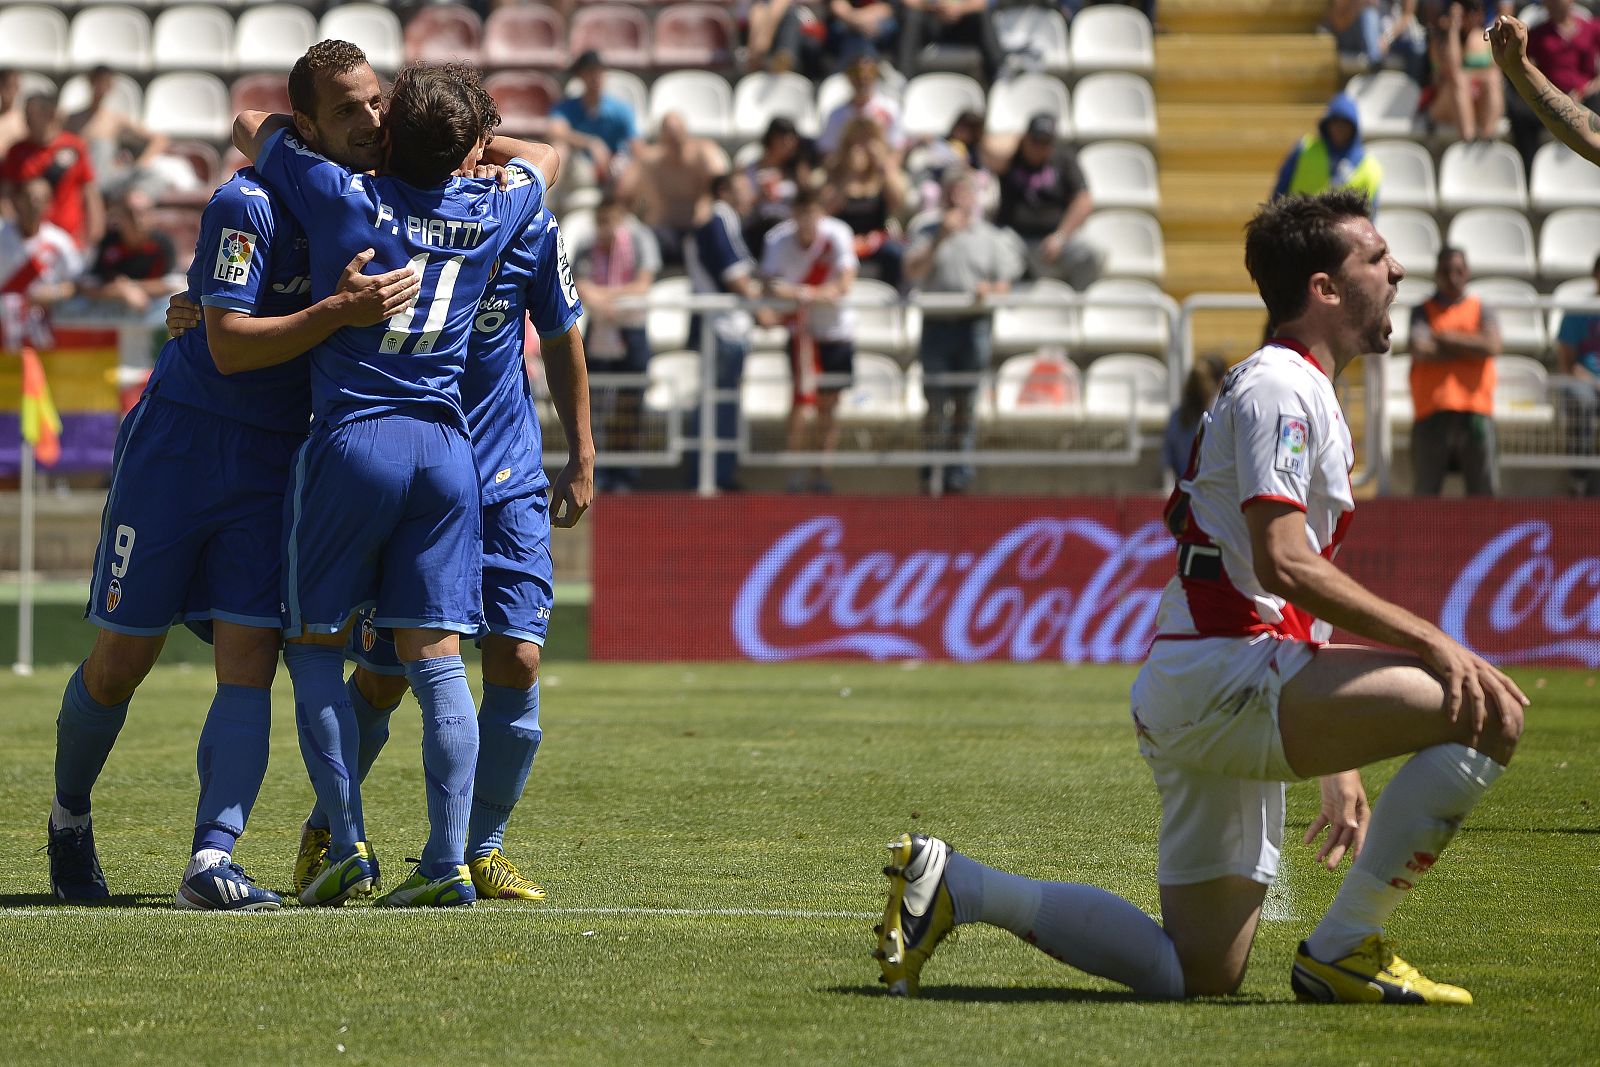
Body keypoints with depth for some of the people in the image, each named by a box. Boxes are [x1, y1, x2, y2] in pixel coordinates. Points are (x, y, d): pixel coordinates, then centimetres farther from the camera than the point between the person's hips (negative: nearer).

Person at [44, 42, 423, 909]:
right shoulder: (248, 203, -18)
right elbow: (230, 347, -22)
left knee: (249, 661, -11)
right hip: (180, 443, -4)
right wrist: (341, 313, -33)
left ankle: (212, 860, -16)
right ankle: (69, 820, 28)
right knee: (120, 664, 3)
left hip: (276, 463, 4)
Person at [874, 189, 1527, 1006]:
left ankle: (952, 884, 11)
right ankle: (1343, 951, -15)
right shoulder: (1279, 387, -7)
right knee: (1490, 712, -21)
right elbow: (1282, 563, -20)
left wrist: (1337, 768, 27)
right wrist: (1428, 641, -23)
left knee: (1198, 973, 11)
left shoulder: (1302, 393, 25)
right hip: (1223, 673, -10)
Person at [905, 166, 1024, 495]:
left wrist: (990, 291, -16)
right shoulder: (928, 234, 12)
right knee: (936, 400, -5)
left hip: (975, 323, 0)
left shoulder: (992, 238, 12)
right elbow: (913, 272, -3)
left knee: (966, 401, 0)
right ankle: (932, 472, -1)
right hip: (937, 323, 0)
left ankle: (960, 471, 2)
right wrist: (940, 239, -12)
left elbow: (1005, 283, 7)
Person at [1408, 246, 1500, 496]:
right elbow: (1420, 350, -9)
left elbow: (1492, 345, -6)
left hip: (1476, 412, 1)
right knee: (1425, 490, 0)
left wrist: (1445, 338, -3)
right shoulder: (1423, 312, 10)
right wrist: (1470, 348, -3)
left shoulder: (1482, 311, 14)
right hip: (1433, 411, -1)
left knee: (1485, 492, -4)